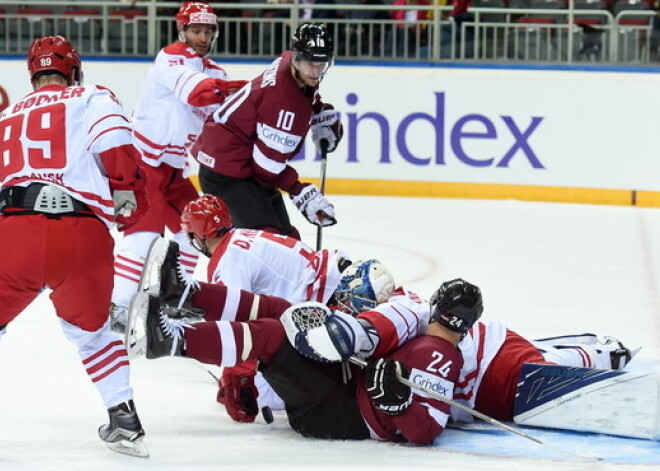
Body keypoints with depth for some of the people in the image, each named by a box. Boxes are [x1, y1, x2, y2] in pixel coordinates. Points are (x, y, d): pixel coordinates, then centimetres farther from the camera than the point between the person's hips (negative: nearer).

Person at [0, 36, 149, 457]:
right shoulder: (92, 100, 18)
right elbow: (116, 146, -2)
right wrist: (128, 199, 9)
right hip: (83, 237, -1)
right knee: (92, 329, 25)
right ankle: (124, 419, 21)